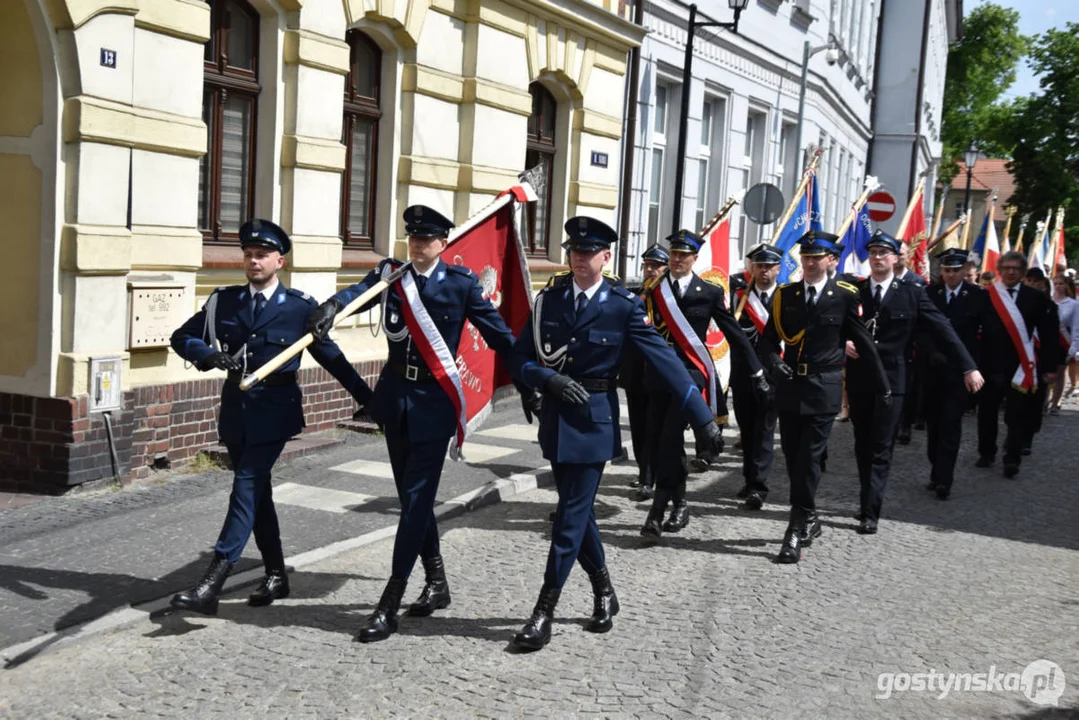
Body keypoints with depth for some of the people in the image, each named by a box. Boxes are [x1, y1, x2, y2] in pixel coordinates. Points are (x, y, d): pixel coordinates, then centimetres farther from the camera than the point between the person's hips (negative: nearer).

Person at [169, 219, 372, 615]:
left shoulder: (300, 306, -2)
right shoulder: (224, 300, 7)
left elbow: (330, 354, 5)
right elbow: (182, 336, 9)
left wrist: (367, 397, 6)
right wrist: (211, 355, -13)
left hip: (275, 406, -5)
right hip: (236, 404, 5)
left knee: (247, 486, -12)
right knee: (257, 490, 13)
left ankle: (211, 585, -14)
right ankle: (276, 574, 27)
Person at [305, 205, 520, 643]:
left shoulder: (460, 283, -4)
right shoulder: (390, 274, 5)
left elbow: (498, 334, -3)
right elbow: (359, 292, -13)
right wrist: (332, 307, -34)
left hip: (434, 401, -5)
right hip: (396, 397, 5)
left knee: (417, 497, -6)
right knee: (411, 495, 14)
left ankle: (390, 604, -2)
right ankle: (436, 581, 31)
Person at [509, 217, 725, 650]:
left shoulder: (625, 306, -7)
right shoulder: (548, 299, 4)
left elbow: (663, 360, -9)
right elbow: (521, 359, 4)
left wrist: (702, 418, -12)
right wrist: (551, 379, -17)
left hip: (594, 420, -4)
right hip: (555, 418, 4)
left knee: (571, 516, -3)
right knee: (576, 510, 14)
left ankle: (545, 612, 3)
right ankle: (603, 590, 33)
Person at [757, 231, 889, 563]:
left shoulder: (844, 296, -2)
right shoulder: (785, 295, 7)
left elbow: (864, 342, 4)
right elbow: (767, 340, 7)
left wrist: (882, 384, 10)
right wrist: (774, 362, -14)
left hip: (823, 390, -4)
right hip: (789, 387, 4)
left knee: (809, 459, -7)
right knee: (793, 458, 10)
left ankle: (797, 530, -3)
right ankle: (808, 520, 27)